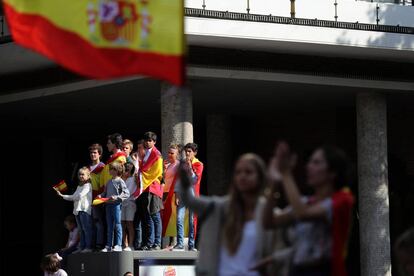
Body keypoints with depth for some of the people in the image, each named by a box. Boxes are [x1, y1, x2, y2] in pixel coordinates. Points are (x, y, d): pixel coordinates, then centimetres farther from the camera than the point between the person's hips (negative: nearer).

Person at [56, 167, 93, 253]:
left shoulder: (88, 185, -4)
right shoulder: (79, 186, 24)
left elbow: (80, 195, -14)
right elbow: (73, 197, 25)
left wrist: (72, 198, 3)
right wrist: (62, 195, 19)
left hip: (85, 209, -9)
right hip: (78, 210, 9)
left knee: (87, 229, -11)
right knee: (81, 230, 9)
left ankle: (89, 247, -14)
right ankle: (82, 247, 9)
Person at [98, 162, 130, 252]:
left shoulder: (120, 181, -7)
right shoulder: (109, 182, 14)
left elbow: (126, 194, -12)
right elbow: (105, 192, 22)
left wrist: (116, 197, -21)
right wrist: (101, 195, 1)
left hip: (116, 205, -7)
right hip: (108, 205, 7)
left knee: (117, 226, -5)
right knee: (109, 227, 9)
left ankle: (118, 245, -3)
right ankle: (108, 246, 12)